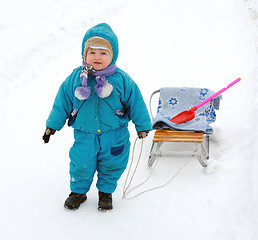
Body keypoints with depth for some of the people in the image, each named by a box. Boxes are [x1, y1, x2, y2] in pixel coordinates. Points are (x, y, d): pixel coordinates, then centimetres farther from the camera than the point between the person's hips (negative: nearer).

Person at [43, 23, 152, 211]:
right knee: (81, 164, 9)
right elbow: (62, 102, 3)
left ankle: (106, 192, 39)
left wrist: (142, 125, 5)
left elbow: (135, 102, -1)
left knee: (111, 164, 13)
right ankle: (78, 191, 36)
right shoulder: (75, 78, -9)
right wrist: (53, 125, 7)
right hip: (84, 134, 1)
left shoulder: (121, 80, -12)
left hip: (114, 135, 0)